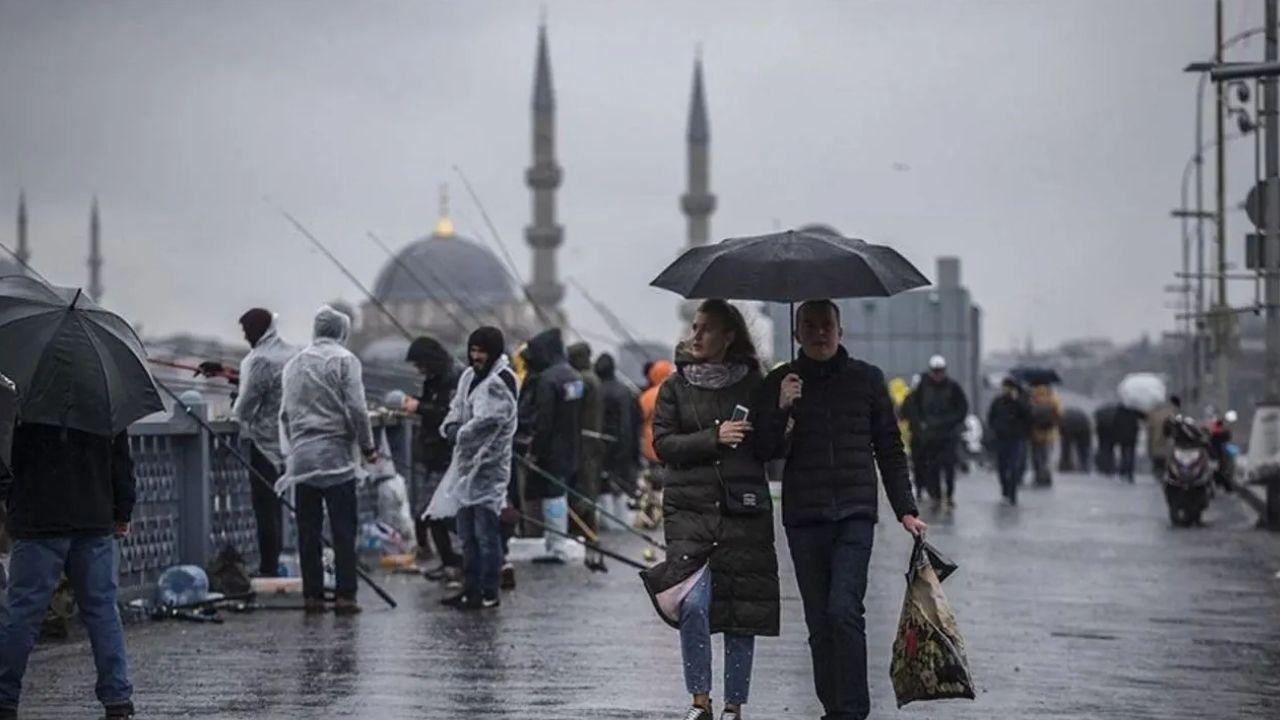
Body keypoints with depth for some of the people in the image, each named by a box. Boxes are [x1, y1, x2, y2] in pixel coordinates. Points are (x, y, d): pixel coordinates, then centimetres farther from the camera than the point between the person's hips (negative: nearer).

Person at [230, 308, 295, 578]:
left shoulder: (260, 360, -16)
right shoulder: (292, 354, 9)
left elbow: (247, 400, -16)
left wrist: (236, 415, 5)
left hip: (264, 439, -8)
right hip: (288, 438, 8)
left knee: (264, 506, -4)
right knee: (275, 504, 15)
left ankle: (267, 568, -4)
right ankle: (273, 564, 19)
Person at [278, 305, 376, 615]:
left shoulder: (294, 363, 13)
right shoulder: (344, 360, -3)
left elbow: (285, 413, 14)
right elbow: (356, 408, -9)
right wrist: (368, 446, 0)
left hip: (302, 458, 5)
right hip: (336, 455, -5)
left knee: (308, 531, 7)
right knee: (343, 530, -3)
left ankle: (312, 594, 7)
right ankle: (345, 595, -6)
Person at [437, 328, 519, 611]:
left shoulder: (501, 382, -13)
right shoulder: (469, 376, 14)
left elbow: (486, 422, -22)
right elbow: (456, 410, 15)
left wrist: (460, 434, -11)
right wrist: (451, 428, -5)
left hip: (489, 467, -9)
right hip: (466, 463, 9)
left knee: (486, 532, -7)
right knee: (467, 531, 15)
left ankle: (489, 593, -2)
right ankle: (472, 587, 23)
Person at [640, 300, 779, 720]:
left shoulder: (752, 385, 7)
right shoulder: (676, 386, 7)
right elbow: (663, 444, -1)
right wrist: (714, 438, -13)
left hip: (745, 510, 1)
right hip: (691, 509, -1)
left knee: (741, 609, 3)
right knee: (693, 603, -16)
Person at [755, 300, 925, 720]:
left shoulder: (866, 378, 7)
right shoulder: (780, 383, 8)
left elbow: (890, 449, 11)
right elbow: (767, 451, 4)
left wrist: (905, 510, 7)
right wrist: (781, 410, -14)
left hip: (855, 512, -2)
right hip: (804, 516, 2)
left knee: (844, 610, -16)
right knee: (818, 619, 3)